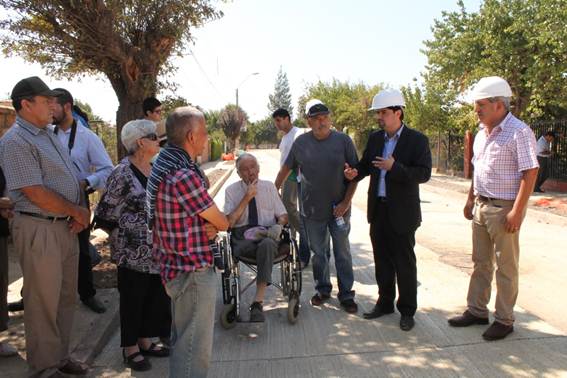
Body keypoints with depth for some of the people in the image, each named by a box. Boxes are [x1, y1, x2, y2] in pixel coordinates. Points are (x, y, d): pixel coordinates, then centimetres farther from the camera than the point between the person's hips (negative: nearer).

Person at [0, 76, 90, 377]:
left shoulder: (48, 135, 13)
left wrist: (80, 212, 1)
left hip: (66, 227, 9)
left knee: (66, 297, 17)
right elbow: (36, 194, -20)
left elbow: (70, 178, 16)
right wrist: (77, 212, -9)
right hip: (39, 230, -8)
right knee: (43, 302, 4)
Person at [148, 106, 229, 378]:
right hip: (193, 271, -10)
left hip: (175, 266, 10)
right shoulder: (184, 176, -26)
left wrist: (208, 227, -9)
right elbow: (223, 223, -17)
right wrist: (215, 227, 4)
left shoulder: (163, 164, 5)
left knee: (182, 339, 25)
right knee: (195, 347, 5)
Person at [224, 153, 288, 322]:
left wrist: (279, 225, -7)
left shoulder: (269, 186, 14)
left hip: (267, 235, 1)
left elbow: (283, 215, 17)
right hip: (242, 239, -1)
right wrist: (247, 198, -7)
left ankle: (258, 302, -38)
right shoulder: (231, 190, 9)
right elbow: (229, 222, -1)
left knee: (267, 244, -36)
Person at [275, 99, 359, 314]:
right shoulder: (301, 142, -1)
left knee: (342, 253, 8)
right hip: (312, 210, 2)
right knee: (318, 253, 14)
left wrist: (346, 202, -9)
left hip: (339, 208, -1)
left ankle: (346, 294, 21)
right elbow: (286, 169, 10)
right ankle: (323, 289, 31)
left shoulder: (343, 141, -5)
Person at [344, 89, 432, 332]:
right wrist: (355, 173, -7)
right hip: (378, 209, 5)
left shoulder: (416, 140, -8)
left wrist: (395, 167, -25)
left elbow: (424, 174, -14)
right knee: (382, 259, 16)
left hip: (402, 212, -5)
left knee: (404, 262, 6)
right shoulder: (375, 138, 8)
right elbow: (365, 164, 14)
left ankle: (407, 310, 21)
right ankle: (385, 303, 32)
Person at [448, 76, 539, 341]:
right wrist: (470, 200, 16)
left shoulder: (519, 132, -14)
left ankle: (504, 320, 18)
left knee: (506, 267, 5)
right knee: (481, 263, 15)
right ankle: (476, 311, 28)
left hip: (504, 209, -8)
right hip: (481, 207, 8)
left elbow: (530, 172, -18)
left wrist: (517, 211, -21)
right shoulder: (481, 134, 11)